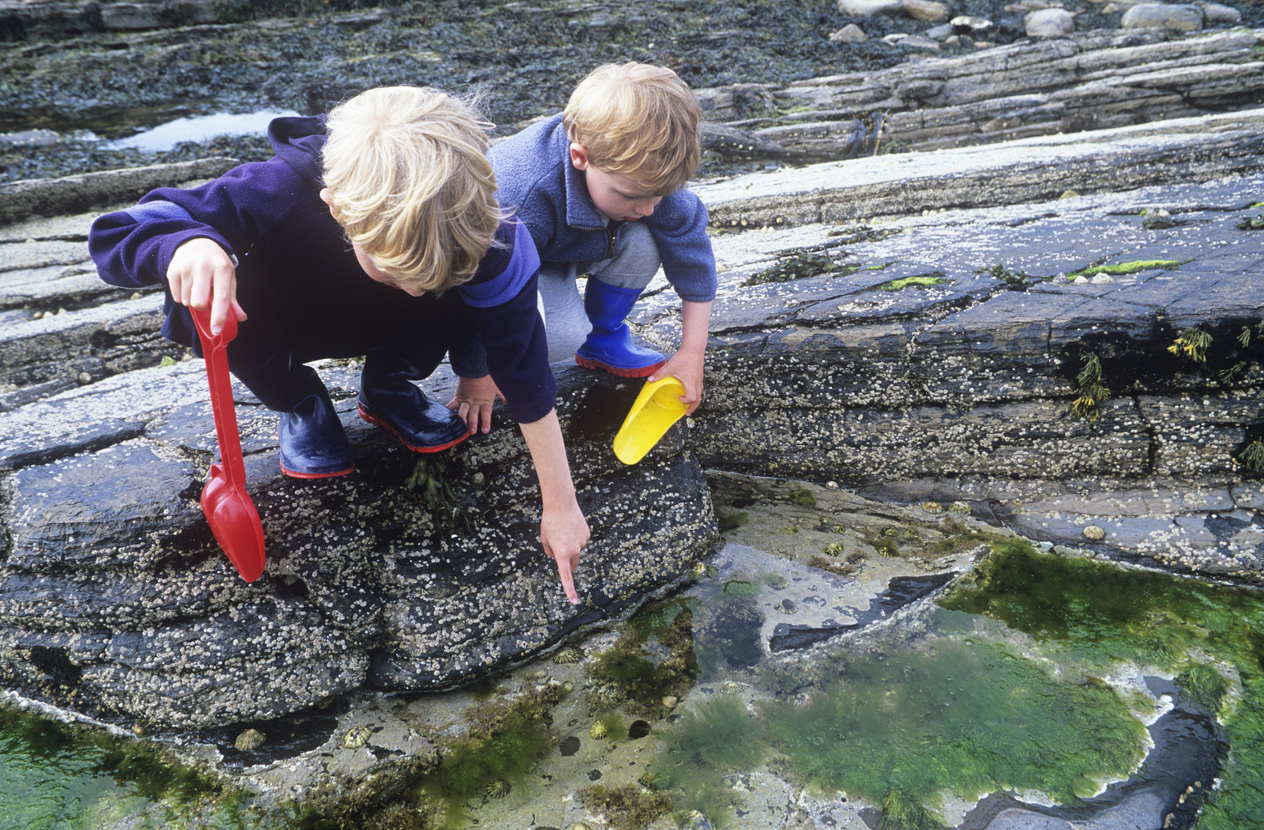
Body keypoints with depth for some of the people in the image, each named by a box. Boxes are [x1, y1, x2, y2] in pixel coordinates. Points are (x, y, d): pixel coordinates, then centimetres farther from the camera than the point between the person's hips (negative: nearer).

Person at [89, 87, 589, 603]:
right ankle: (300, 404, -1)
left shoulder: (473, 223, -35)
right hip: (287, 322, -1)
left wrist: (560, 506, -28)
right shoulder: (277, 193, -38)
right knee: (201, 304, -33)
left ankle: (385, 389, 2)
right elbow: (112, 236, -30)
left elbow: (525, 370, -31)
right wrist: (186, 243, -56)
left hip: (379, 324, 1)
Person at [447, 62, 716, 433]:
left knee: (642, 240, -24)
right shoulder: (517, 201, -43)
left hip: (576, 246, 6)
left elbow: (691, 245, -14)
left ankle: (603, 338, 2)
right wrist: (475, 375, -16)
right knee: (561, 334, -34)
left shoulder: (639, 171, -26)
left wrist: (692, 353, -13)